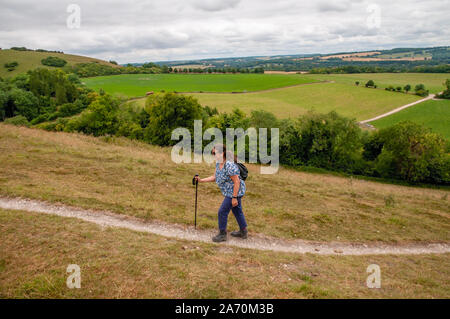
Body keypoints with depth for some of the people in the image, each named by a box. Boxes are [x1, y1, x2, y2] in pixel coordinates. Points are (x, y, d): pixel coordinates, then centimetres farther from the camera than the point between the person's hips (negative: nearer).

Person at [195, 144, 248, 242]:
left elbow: (237, 182, -27)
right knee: (237, 211, 21)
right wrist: (201, 180, 0)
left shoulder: (230, 166, -30)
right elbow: (214, 177, 9)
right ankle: (243, 232, 37)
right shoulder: (218, 163, 0)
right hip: (230, 191, 10)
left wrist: (234, 198, -23)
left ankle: (222, 234, 15)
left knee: (222, 212, -2)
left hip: (235, 192, -10)